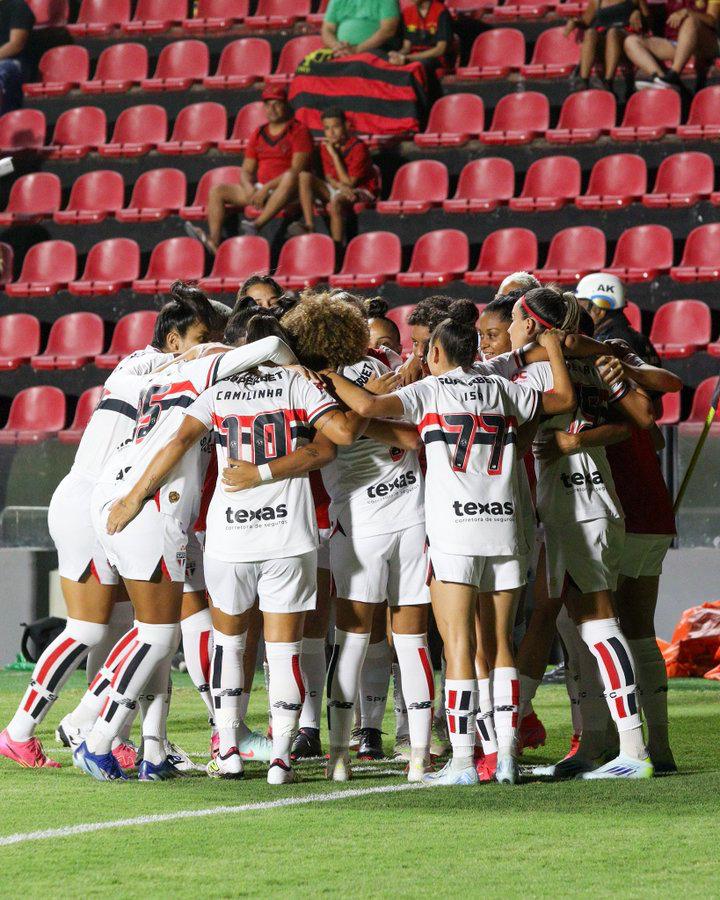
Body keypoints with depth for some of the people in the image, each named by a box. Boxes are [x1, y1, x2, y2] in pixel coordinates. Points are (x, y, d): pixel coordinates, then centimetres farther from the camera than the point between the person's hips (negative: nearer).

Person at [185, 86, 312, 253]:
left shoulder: (298, 131, -2)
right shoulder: (258, 134, 17)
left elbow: (296, 170, -13)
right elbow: (246, 171, 16)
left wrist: (267, 188, -20)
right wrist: (250, 189, -7)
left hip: (284, 190, -6)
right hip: (259, 189, 6)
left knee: (290, 177, -40)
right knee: (217, 191, -7)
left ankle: (258, 225, -52)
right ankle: (214, 241, -28)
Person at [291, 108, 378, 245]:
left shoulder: (358, 147, -17)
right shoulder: (326, 146, 3)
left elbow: (348, 183, -18)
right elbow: (329, 178, 3)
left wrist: (334, 155, -18)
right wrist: (340, 185, -22)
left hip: (362, 192, -7)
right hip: (337, 189, 7)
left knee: (337, 200, -40)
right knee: (305, 176, -14)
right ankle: (309, 226, -26)